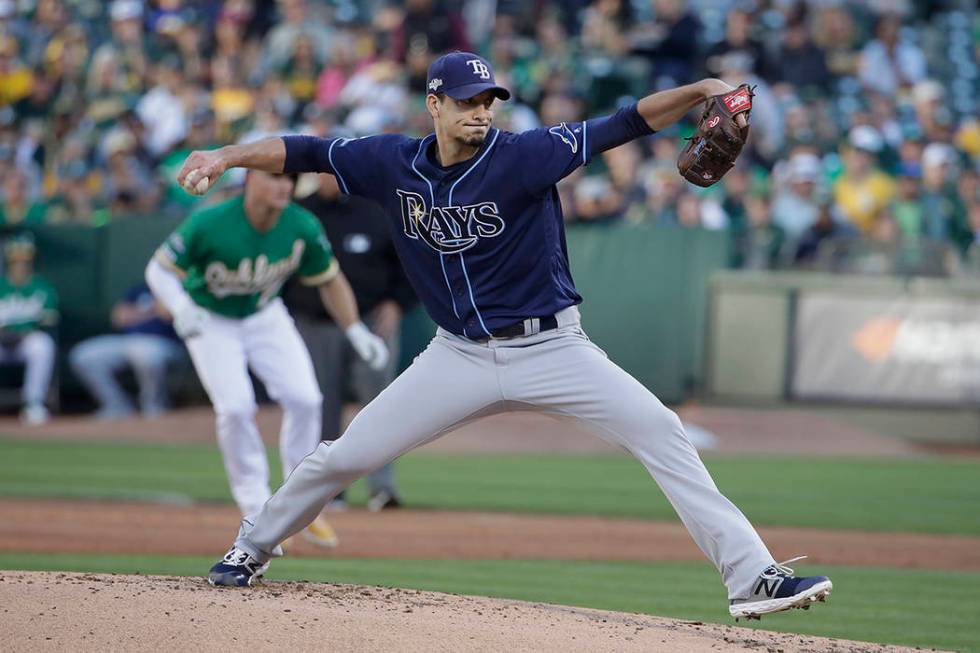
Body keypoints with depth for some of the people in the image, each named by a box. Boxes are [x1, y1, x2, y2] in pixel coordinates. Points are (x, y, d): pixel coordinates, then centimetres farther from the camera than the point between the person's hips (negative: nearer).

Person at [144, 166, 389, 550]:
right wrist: (180, 308, -41)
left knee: (304, 399, -11)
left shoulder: (303, 228, -19)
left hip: (266, 317, 3)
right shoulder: (208, 224, -30)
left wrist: (356, 332, -8)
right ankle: (256, 511, -6)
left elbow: (329, 280, -2)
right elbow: (159, 269, -22)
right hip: (210, 322, -3)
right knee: (235, 406, -20)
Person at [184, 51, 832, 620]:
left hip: (551, 349, -2)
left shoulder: (524, 155, -15)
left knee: (661, 432, -19)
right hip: (460, 357, 3)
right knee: (345, 456, 3)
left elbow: (622, 125, -23)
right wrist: (225, 156, -11)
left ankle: (752, 577, -20)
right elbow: (304, 152, 3)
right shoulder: (393, 163, -4)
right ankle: (252, 548, 29)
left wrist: (701, 89, -36)